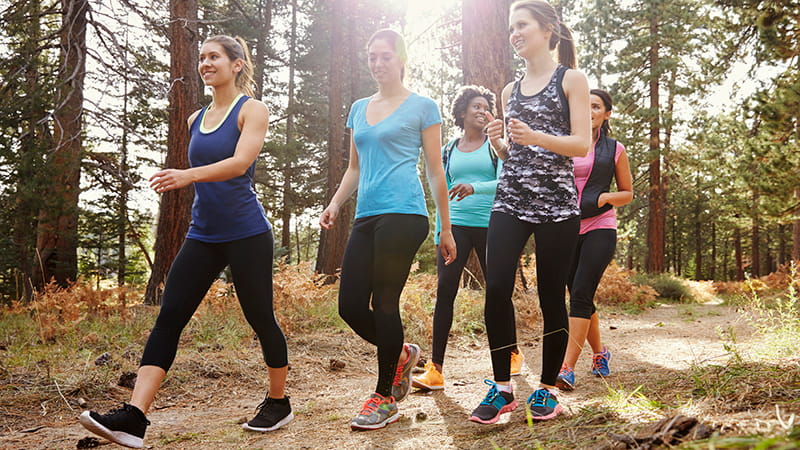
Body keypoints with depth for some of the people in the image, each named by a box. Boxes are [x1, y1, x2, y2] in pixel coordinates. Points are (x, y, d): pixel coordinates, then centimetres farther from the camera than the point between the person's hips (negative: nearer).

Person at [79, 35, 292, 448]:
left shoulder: (252, 110, -4)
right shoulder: (196, 120, 15)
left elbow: (239, 163, -21)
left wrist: (188, 175, -35)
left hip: (246, 234, -6)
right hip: (203, 235, 6)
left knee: (260, 318, 4)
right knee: (168, 318, -6)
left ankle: (278, 404, 23)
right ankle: (133, 417, -12)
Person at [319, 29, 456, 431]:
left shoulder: (421, 107, 4)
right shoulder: (359, 109, 20)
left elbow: (435, 171, 3)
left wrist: (446, 229, 2)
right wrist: (335, 203, 7)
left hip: (403, 214, -6)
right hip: (366, 218, 6)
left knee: (384, 303, -6)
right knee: (350, 307, 1)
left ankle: (385, 397, 9)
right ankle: (401, 353, 27)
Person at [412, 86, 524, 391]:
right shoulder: (448, 150, 15)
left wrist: (474, 188, -27)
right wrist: (438, 235, 13)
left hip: (489, 226, -2)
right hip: (456, 225, 2)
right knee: (445, 290, -10)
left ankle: (512, 354, 27)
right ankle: (435, 369, -11)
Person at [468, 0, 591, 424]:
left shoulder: (571, 79, 4)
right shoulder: (510, 90, 18)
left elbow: (582, 144, -5)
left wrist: (536, 137, -20)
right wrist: (498, 141, -1)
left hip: (556, 202, -4)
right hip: (510, 199, 4)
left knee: (551, 295, 0)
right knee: (496, 288, -10)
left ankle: (547, 389, 13)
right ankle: (502, 388, 0)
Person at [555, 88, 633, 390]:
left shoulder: (614, 149, 8)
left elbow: (628, 193, 13)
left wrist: (605, 197, -9)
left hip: (599, 228, -3)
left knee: (580, 294, -16)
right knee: (580, 297, 9)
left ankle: (567, 368, -19)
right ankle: (600, 354, 30)